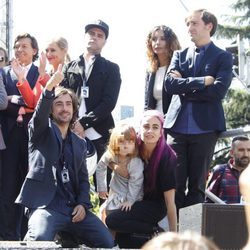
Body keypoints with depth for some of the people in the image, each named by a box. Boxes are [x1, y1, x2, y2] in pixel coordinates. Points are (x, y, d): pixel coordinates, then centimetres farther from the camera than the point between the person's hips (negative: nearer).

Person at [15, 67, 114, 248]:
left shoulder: (79, 143, 22)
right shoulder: (41, 132, 8)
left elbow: (83, 178, 19)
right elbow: (40, 114, -15)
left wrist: (83, 204, -1)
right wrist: (49, 87, -33)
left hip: (74, 208, 5)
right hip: (45, 206, -5)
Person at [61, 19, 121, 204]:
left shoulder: (111, 69, 10)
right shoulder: (70, 68, 18)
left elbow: (109, 102, -2)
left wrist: (83, 123, -11)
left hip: (98, 133, -2)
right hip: (71, 132, 2)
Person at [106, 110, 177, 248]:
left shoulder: (166, 157, -22)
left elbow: (170, 201, -20)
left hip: (155, 206, -6)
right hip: (137, 201, 6)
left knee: (112, 221, -22)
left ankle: (155, 232, -11)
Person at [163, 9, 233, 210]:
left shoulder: (223, 57, 4)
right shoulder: (180, 55, 14)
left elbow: (218, 91, -11)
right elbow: (169, 85, -2)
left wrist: (184, 85, -6)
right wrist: (201, 81, -11)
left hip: (205, 127, -3)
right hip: (178, 126, 3)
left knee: (197, 185, 2)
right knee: (175, 182, -1)